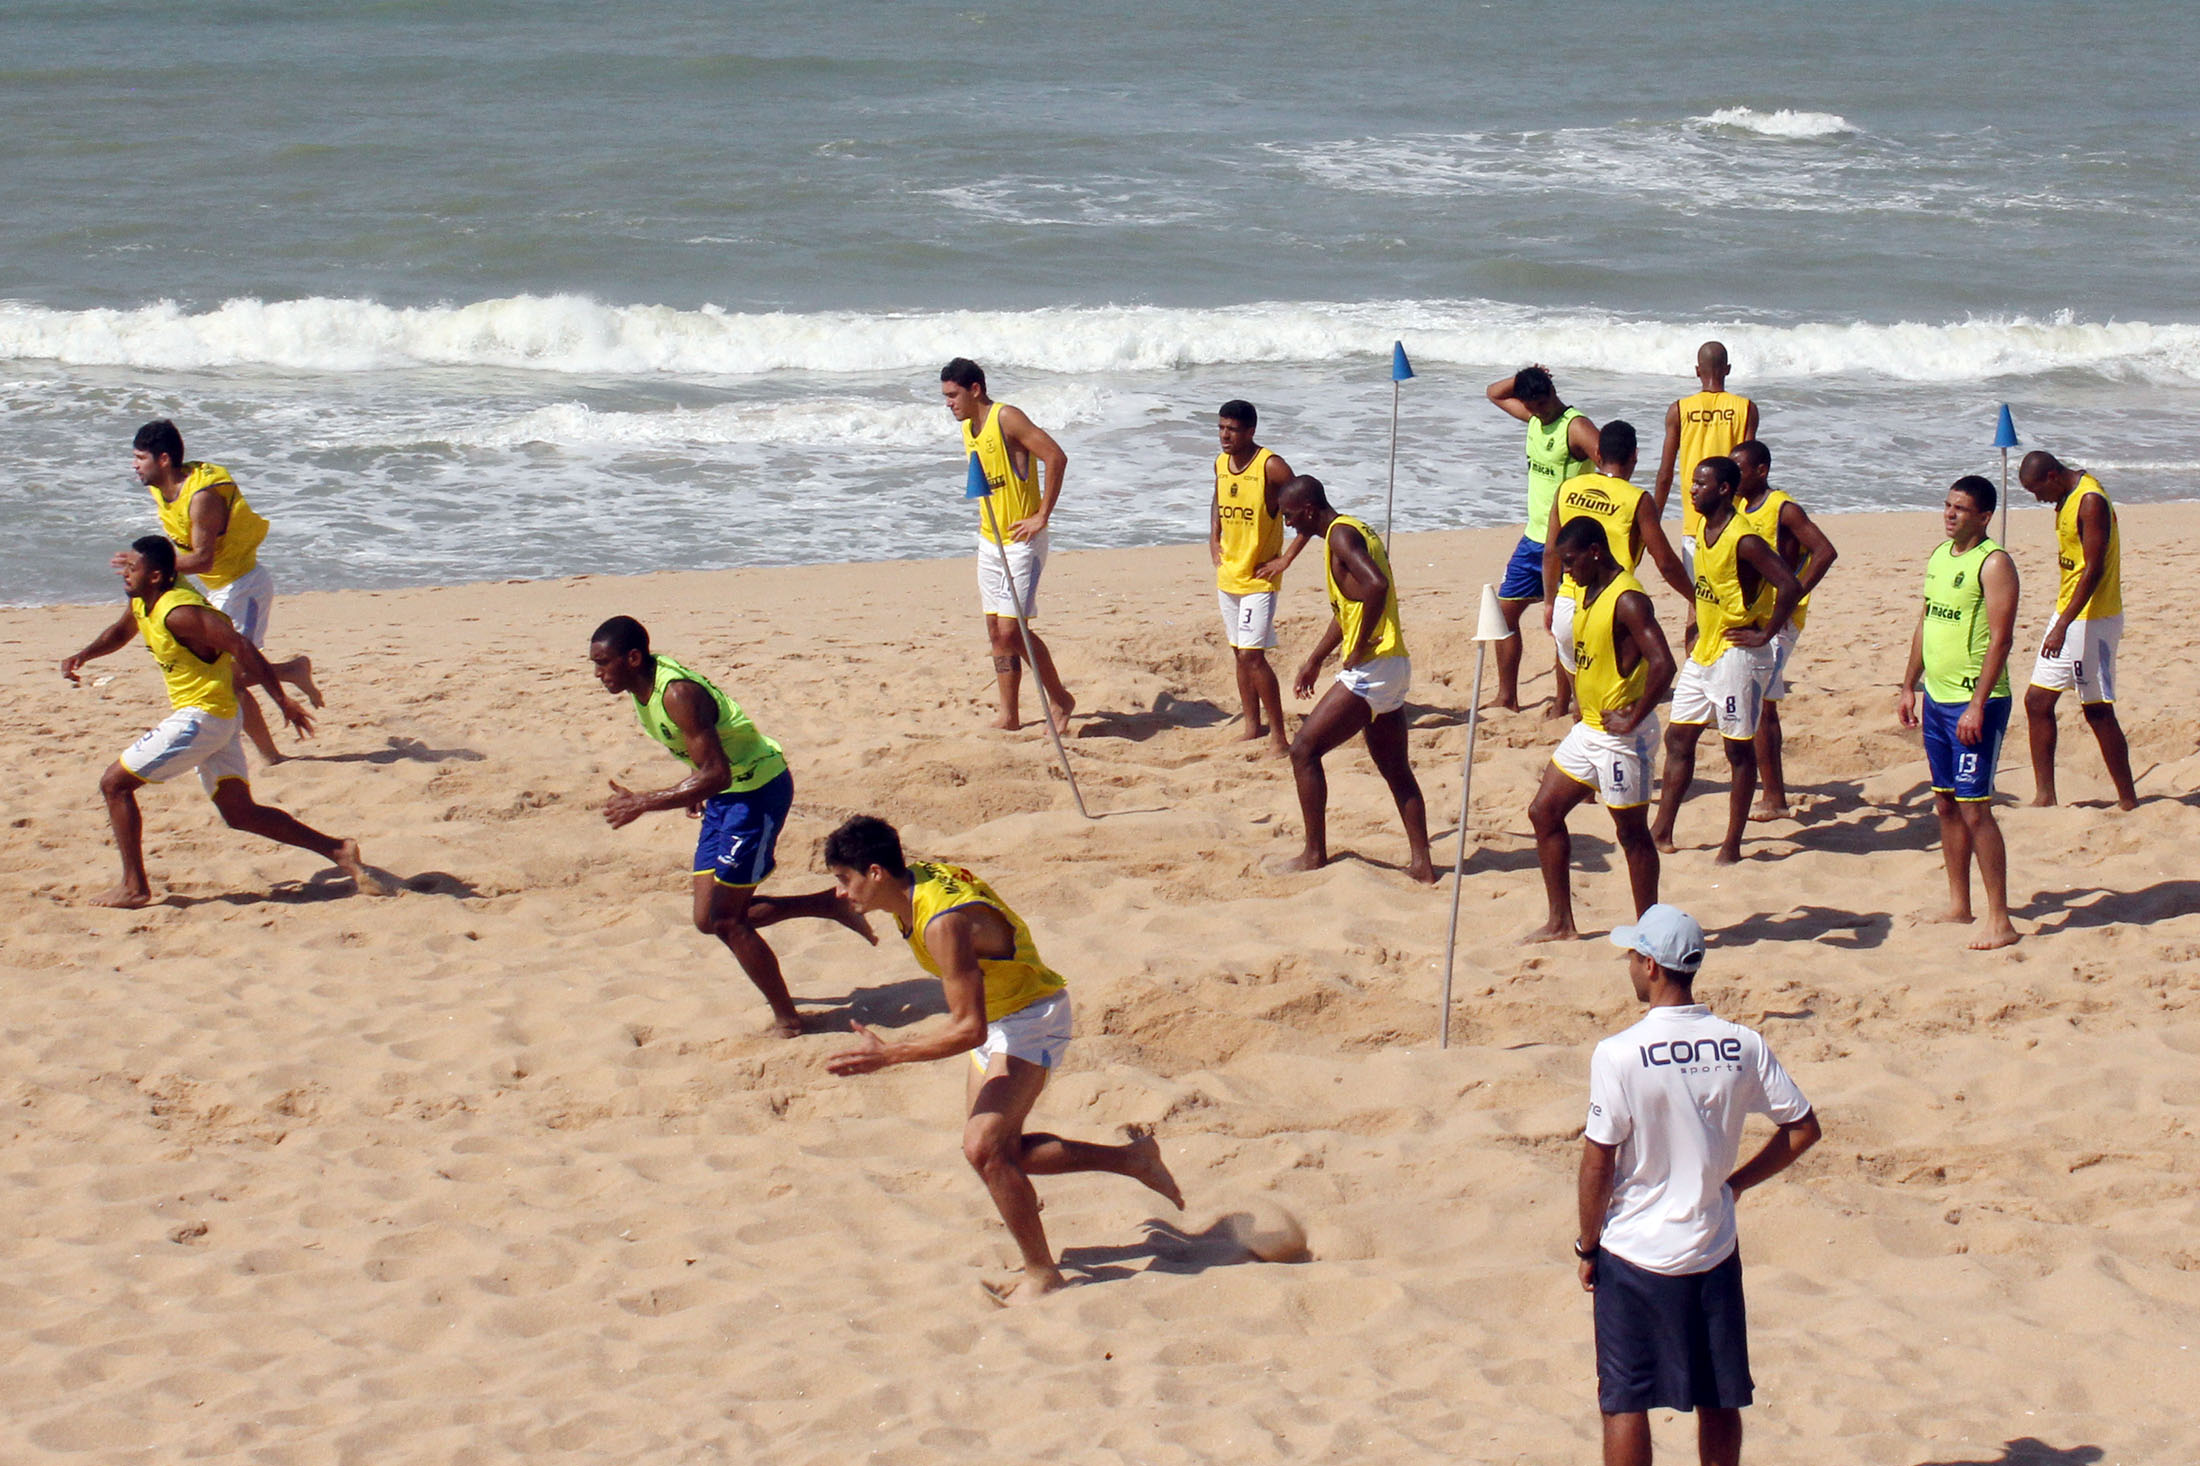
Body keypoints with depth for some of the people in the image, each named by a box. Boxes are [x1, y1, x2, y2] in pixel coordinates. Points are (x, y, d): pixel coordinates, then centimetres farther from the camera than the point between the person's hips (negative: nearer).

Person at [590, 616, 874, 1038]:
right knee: (710, 919, 8)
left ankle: (787, 1020, 6)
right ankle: (829, 905, 19)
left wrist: (643, 802, -34)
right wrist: (694, 788, 19)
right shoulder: (641, 686, 0)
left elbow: (715, 775, -33)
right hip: (727, 794, 10)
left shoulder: (678, 695, -28)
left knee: (725, 920, -7)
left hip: (759, 788, -10)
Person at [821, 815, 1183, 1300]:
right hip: (999, 1015, 10)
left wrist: (886, 1055, -30)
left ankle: (1042, 1274, -4)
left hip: (1032, 1018, -10)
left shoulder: (943, 923, -34)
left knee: (984, 1149, -20)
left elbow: (969, 1030, -33)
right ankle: (1131, 1158, 23)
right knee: (992, 1148, 11)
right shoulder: (915, 876, -5)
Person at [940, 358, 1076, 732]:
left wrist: (1042, 516, -20)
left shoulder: (1007, 418, -16)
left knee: (1012, 630, -12)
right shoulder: (968, 427, 11)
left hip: (1020, 543, -9)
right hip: (989, 542, 9)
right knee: (997, 633, 7)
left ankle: (1060, 700, 4)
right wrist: (984, 518, 16)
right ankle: (1008, 717, 12)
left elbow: (1056, 457, -23)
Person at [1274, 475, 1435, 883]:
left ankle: (1315, 854, 0)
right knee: (1396, 770, 15)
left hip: (1370, 668, -10)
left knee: (1304, 749, -3)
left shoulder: (1341, 534, -12)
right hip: (1395, 666, 10)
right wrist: (1315, 660, 32)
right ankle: (1422, 864, 13)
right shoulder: (1358, 531, 19)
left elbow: (1376, 586, -30)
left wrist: (1357, 650, -21)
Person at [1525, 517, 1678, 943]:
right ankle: (1561, 923, 15)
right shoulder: (1589, 592, 9)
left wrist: (1632, 720, -23)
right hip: (1589, 730, 10)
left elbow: (1662, 665, -30)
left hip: (1621, 735, -10)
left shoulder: (1627, 600, -20)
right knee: (1543, 812, 9)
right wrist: (1582, 707, 14)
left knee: (1631, 831, 1)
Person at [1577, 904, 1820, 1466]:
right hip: (1713, 1249, 4)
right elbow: (1803, 1129, 1)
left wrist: (1587, 1246, 0)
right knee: (1719, 1401, 14)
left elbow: (1598, 1163, -13)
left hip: (1633, 1252, -4)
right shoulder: (1742, 1046, -5)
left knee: (1624, 1402, 5)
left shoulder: (1619, 1054, -16)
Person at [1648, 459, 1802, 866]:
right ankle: (1662, 832, 17)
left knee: (1740, 749, 1)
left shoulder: (1743, 541, -20)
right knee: (1678, 738, 11)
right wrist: (1700, 628, 15)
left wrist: (1764, 635, -20)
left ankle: (1732, 846, 7)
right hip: (1703, 653, 9)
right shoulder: (1706, 531, 7)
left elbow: (1790, 587, -27)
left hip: (1736, 656, -9)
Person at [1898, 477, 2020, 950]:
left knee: (1974, 808, -9)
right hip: (1937, 698, 9)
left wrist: (1977, 705, -23)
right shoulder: (1939, 557, 12)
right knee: (1946, 804, 13)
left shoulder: (1993, 563, -13)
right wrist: (1909, 686, 17)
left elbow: (2001, 638, -18)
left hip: (1976, 702, -8)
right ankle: (1958, 906, 24)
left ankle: (2000, 921, -6)